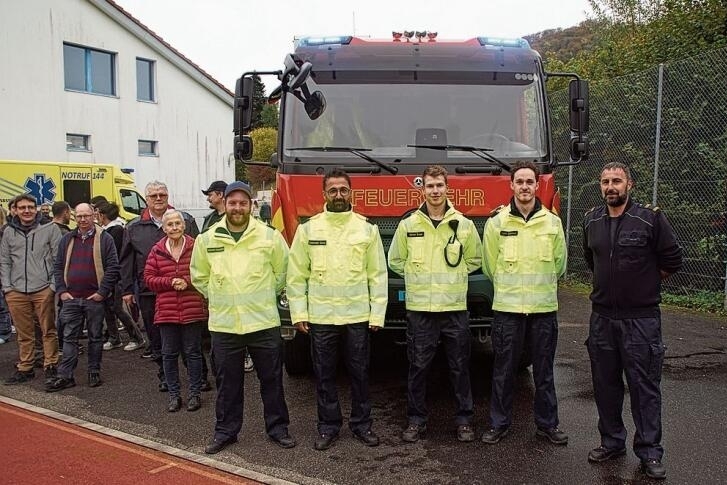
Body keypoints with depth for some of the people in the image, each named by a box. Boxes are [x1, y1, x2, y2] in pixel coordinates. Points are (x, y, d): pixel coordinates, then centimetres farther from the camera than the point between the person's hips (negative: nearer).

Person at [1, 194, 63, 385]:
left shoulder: (49, 229, 0)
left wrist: (54, 285, -8)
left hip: (43, 290, -3)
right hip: (16, 291, 3)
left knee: (48, 331, 3)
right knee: (24, 334, 10)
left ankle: (50, 367, 12)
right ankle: (24, 369, 20)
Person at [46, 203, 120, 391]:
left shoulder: (104, 239, -1)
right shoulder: (67, 240, 11)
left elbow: (113, 267, -6)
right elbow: (58, 267, 12)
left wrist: (102, 292, -11)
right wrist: (61, 291, 1)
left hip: (95, 299, -3)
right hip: (71, 298, 3)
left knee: (95, 337, 8)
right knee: (69, 337, 4)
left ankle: (94, 373, 19)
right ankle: (65, 376, 9)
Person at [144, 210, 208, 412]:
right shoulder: (156, 251, 4)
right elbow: (148, 278, 4)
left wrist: (187, 282, -15)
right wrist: (170, 282, -11)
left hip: (193, 310, -2)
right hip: (166, 310, 2)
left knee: (193, 352, 7)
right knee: (169, 354, 8)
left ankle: (195, 393, 20)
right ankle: (174, 395, 21)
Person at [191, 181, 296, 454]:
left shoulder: (270, 236, -5)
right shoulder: (207, 239, 0)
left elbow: (283, 272, 7)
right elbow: (199, 277, 13)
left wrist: (264, 297, 7)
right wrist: (219, 298, 9)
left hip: (264, 321, -1)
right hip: (223, 324, 1)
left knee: (272, 379, 10)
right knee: (227, 382, 13)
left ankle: (277, 427, 25)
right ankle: (225, 431, 28)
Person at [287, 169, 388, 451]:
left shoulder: (367, 229, 1)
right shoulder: (308, 229, 1)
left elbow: (378, 274, 3)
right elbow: (296, 275, 3)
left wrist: (377, 314, -2)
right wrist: (298, 314, -2)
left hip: (358, 316, 0)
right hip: (320, 317, 0)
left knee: (360, 372, 10)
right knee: (324, 374, 9)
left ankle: (361, 424, 26)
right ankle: (328, 426, 24)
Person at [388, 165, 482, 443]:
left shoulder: (464, 225, 2)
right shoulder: (408, 225, 1)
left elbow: (475, 259, 16)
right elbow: (395, 261, 12)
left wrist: (453, 275, 7)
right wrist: (417, 276, 6)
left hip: (455, 307, 1)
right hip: (419, 308, 0)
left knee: (460, 367, 8)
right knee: (418, 367, 6)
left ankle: (465, 420, 21)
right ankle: (416, 420, 19)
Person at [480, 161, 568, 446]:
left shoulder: (552, 223, 3)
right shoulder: (497, 223, -2)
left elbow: (559, 264, 12)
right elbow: (489, 266, 6)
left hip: (544, 307, 1)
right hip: (507, 307, -1)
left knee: (544, 371, 11)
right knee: (503, 370, 7)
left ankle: (547, 424, 25)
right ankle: (499, 424, 20)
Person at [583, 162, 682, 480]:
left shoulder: (650, 218, -9)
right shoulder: (592, 221, 6)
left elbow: (672, 260, -2)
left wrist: (644, 284, 6)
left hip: (641, 318, -5)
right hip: (602, 317, 5)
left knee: (644, 385, 2)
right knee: (605, 384, 13)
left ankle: (649, 452, 14)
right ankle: (612, 442, 28)